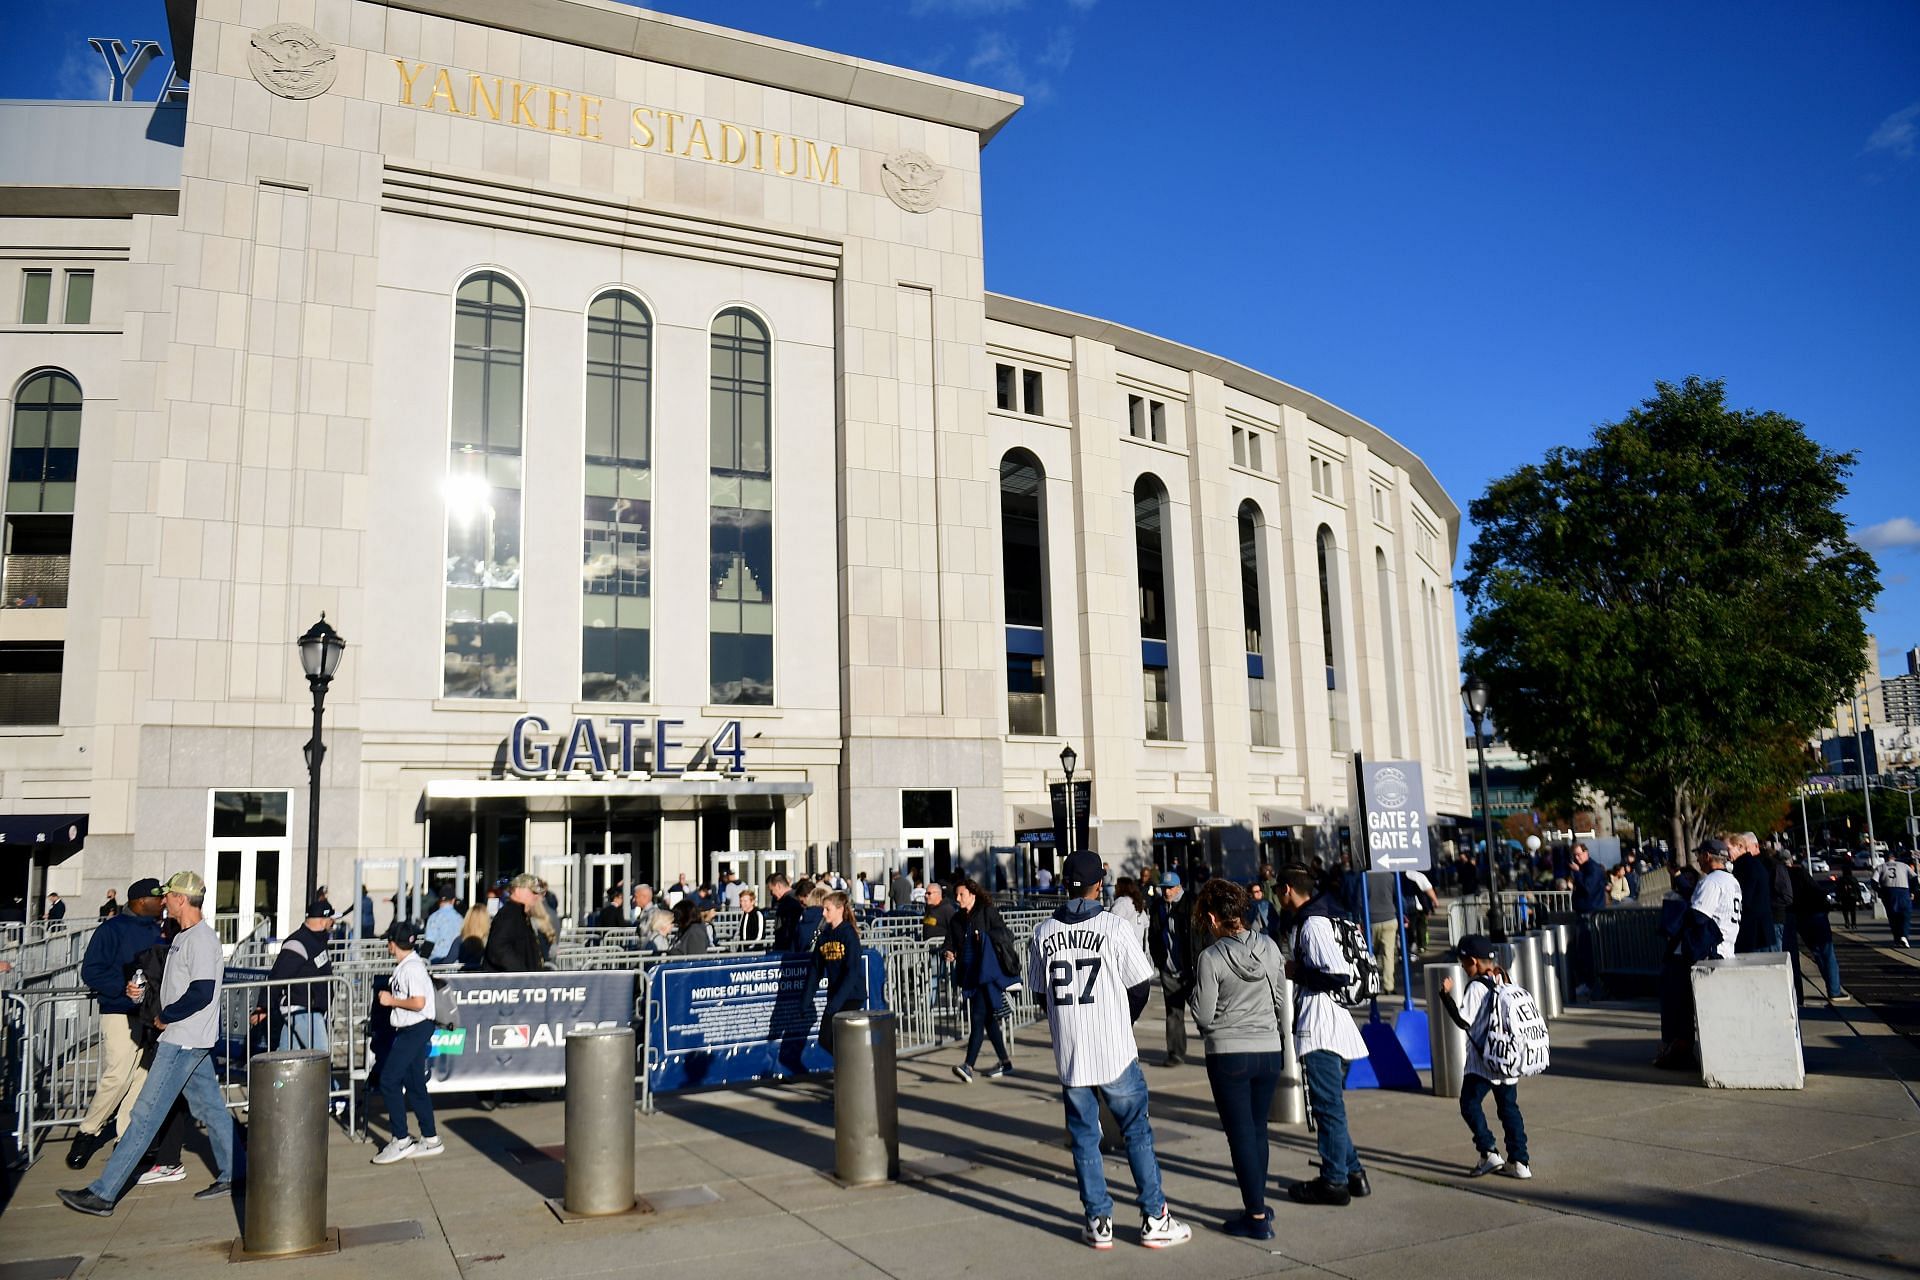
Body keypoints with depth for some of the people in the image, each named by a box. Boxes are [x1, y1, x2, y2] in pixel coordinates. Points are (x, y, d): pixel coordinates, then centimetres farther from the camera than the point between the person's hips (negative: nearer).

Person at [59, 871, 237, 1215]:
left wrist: (166, 1016, -12)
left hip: (183, 1041, -10)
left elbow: (202, 992, -24)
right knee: (210, 1108, 13)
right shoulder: (184, 936, 15)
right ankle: (231, 1176, 19)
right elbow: (176, 984, 21)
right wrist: (136, 988, 5)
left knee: (147, 1114, -7)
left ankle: (102, 1193, -3)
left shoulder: (201, 938, -17)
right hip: (190, 1040, 10)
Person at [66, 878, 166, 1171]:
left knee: (141, 1078, 5)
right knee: (117, 1075, -13)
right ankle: (87, 1133, 8)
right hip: (119, 1014, -6)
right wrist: (126, 987, -19)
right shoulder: (113, 929, -6)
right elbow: (91, 972, -9)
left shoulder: (158, 932, 13)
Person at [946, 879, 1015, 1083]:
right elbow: (951, 942, 13)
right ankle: (1004, 1061, 24)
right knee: (988, 1019, 13)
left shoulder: (987, 912, -4)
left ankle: (969, 1066, -19)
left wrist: (985, 937, -23)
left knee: (978, 1018, -13)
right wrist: (950, 954, -7)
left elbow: (1005, 935, -10)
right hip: (969, 973, 7)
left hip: (987, 972, -7)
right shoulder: (957, 919, 15)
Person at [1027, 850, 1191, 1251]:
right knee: (1137, 1133, 10)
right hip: (1116, 1053, -3)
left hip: (1069, 1053, 3)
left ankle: (1098, 1222, 16)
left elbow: (1042, 994, 8)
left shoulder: (1043, 933, 0)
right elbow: (1142, 986, -4)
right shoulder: (1114, 927, -10)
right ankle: (1155, 1220, 14)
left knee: (1084, 1139, 12)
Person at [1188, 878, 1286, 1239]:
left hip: (1229, 1054, -5)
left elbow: (1204, 1015, -11)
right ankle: (1257, 1203, 29)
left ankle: (1257, 1217, 7)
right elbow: (1281, 999, 8)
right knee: (1258, 1129, 19)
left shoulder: (1211, 958, -15)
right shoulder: (1269, 947, -2)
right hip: (1269, 1050, 5)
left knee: (1241, 1134, 4)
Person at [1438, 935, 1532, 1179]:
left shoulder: (1476, 987, -15)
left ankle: (1489, 1153, -4)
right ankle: (1519, 1161, 12)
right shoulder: (1504, 982, 7)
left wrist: (1446, 994, -13)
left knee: (1470, 1104, 3)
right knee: (1509, 1107, 12)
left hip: (1482, 1061, -7)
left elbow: (1464, 1020, -18)